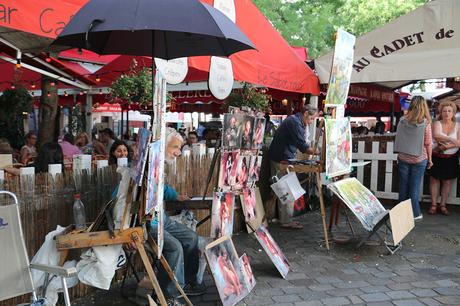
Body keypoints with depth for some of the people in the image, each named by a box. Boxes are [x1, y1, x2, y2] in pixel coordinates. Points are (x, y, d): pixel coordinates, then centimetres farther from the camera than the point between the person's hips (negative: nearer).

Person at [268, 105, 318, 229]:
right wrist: (317, 152, -18)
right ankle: (286, 221, 2)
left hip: (279, 157, 10)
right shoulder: (295, 122, -17)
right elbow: (303, 147, -23)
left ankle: (283, 218, 21)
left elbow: (299, 144, 15)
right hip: (282, 159, -10)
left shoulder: (293, 120, 15)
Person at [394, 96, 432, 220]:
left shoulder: (402, 120, -5)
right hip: (419, 159, -2)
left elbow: (398, 139, 4)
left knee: (403, 185, 13)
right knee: (414, 187, 7)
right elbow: (428, 143, -6)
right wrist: (430, 159, 6)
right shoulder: (425, 123, -12)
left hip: (403, 158, 2)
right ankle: (414, 213, 15)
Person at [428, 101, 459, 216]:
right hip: (436, 157, -2)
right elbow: (436, 135, -24)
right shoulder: (437, 123, -3)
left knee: (447, 181, 8)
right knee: (434, 180, 4)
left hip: (451, 158, 2)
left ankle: (443, 205, 19)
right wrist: (451, 139, -35)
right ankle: (433, 205, 14)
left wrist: (445, 146, -21)